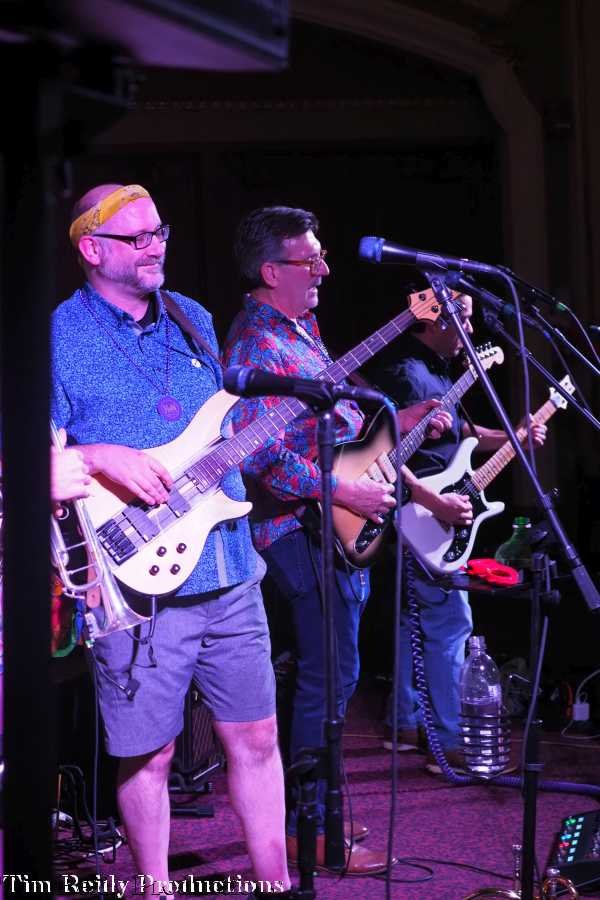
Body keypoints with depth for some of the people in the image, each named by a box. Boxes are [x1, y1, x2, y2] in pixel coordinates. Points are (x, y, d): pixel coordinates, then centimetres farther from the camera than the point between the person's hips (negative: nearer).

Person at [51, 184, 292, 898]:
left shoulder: (194, 321, 12)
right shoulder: (61, 336, -6)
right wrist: (100, 457, -23)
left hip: (230, 574, 5)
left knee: (256, 736, 12)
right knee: (148, 756, 6)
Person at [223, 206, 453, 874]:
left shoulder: (301, 330, 16)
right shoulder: (256, 345, -17)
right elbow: (261, 457, -26)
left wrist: (403, 419, 15)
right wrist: (346, 492, -23)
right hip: (302, 531, -10)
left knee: (327, 674, 16)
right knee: (330, 678, -7)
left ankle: (315, 809, 27)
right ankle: (308, 831, 2)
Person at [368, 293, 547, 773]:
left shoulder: (437, 369, 14)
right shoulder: (404, 374, -18)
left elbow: (459, 430, 26)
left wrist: (509, 438, 12)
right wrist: (435, 503, -27)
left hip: (432, 520, 11)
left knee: (419, 620, 17)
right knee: (450, 621, -10)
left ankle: (406, 724, 27)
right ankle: (448, 744, -7)